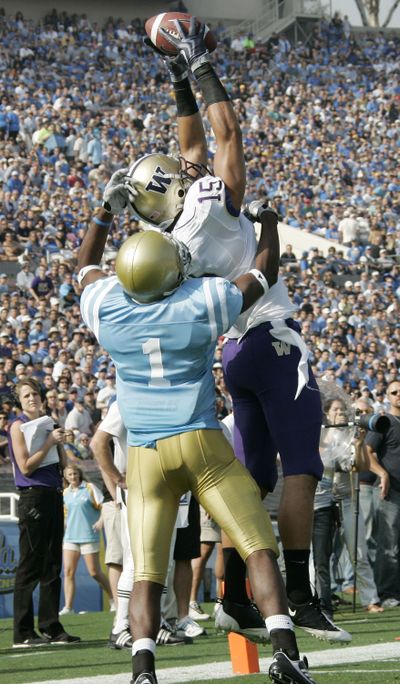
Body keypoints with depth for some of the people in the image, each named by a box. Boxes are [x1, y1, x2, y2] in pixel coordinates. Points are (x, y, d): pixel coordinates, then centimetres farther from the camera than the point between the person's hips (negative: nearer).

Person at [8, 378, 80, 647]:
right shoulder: (18, 426, -4)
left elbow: (62, 463, 20)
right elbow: (26, 466, -13)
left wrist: (60, 441, 3)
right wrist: (49, 441, -14)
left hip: (54, 496, 8)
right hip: (33, 497, -8)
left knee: (53, 565, 9)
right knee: (30, 566, -8)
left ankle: (51, 628, 13)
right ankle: (23, 633, -8)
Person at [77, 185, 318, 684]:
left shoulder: (107, 309, -1)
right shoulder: (200, 303, -7)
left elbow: (87, 267, 25)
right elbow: (263, 276, 12)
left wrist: (105, 213, 33)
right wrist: (268, 222, 27)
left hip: (145, 455, 3)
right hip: (201, 443, -3)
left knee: (147, 573, 1)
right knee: (259, 549, -3)